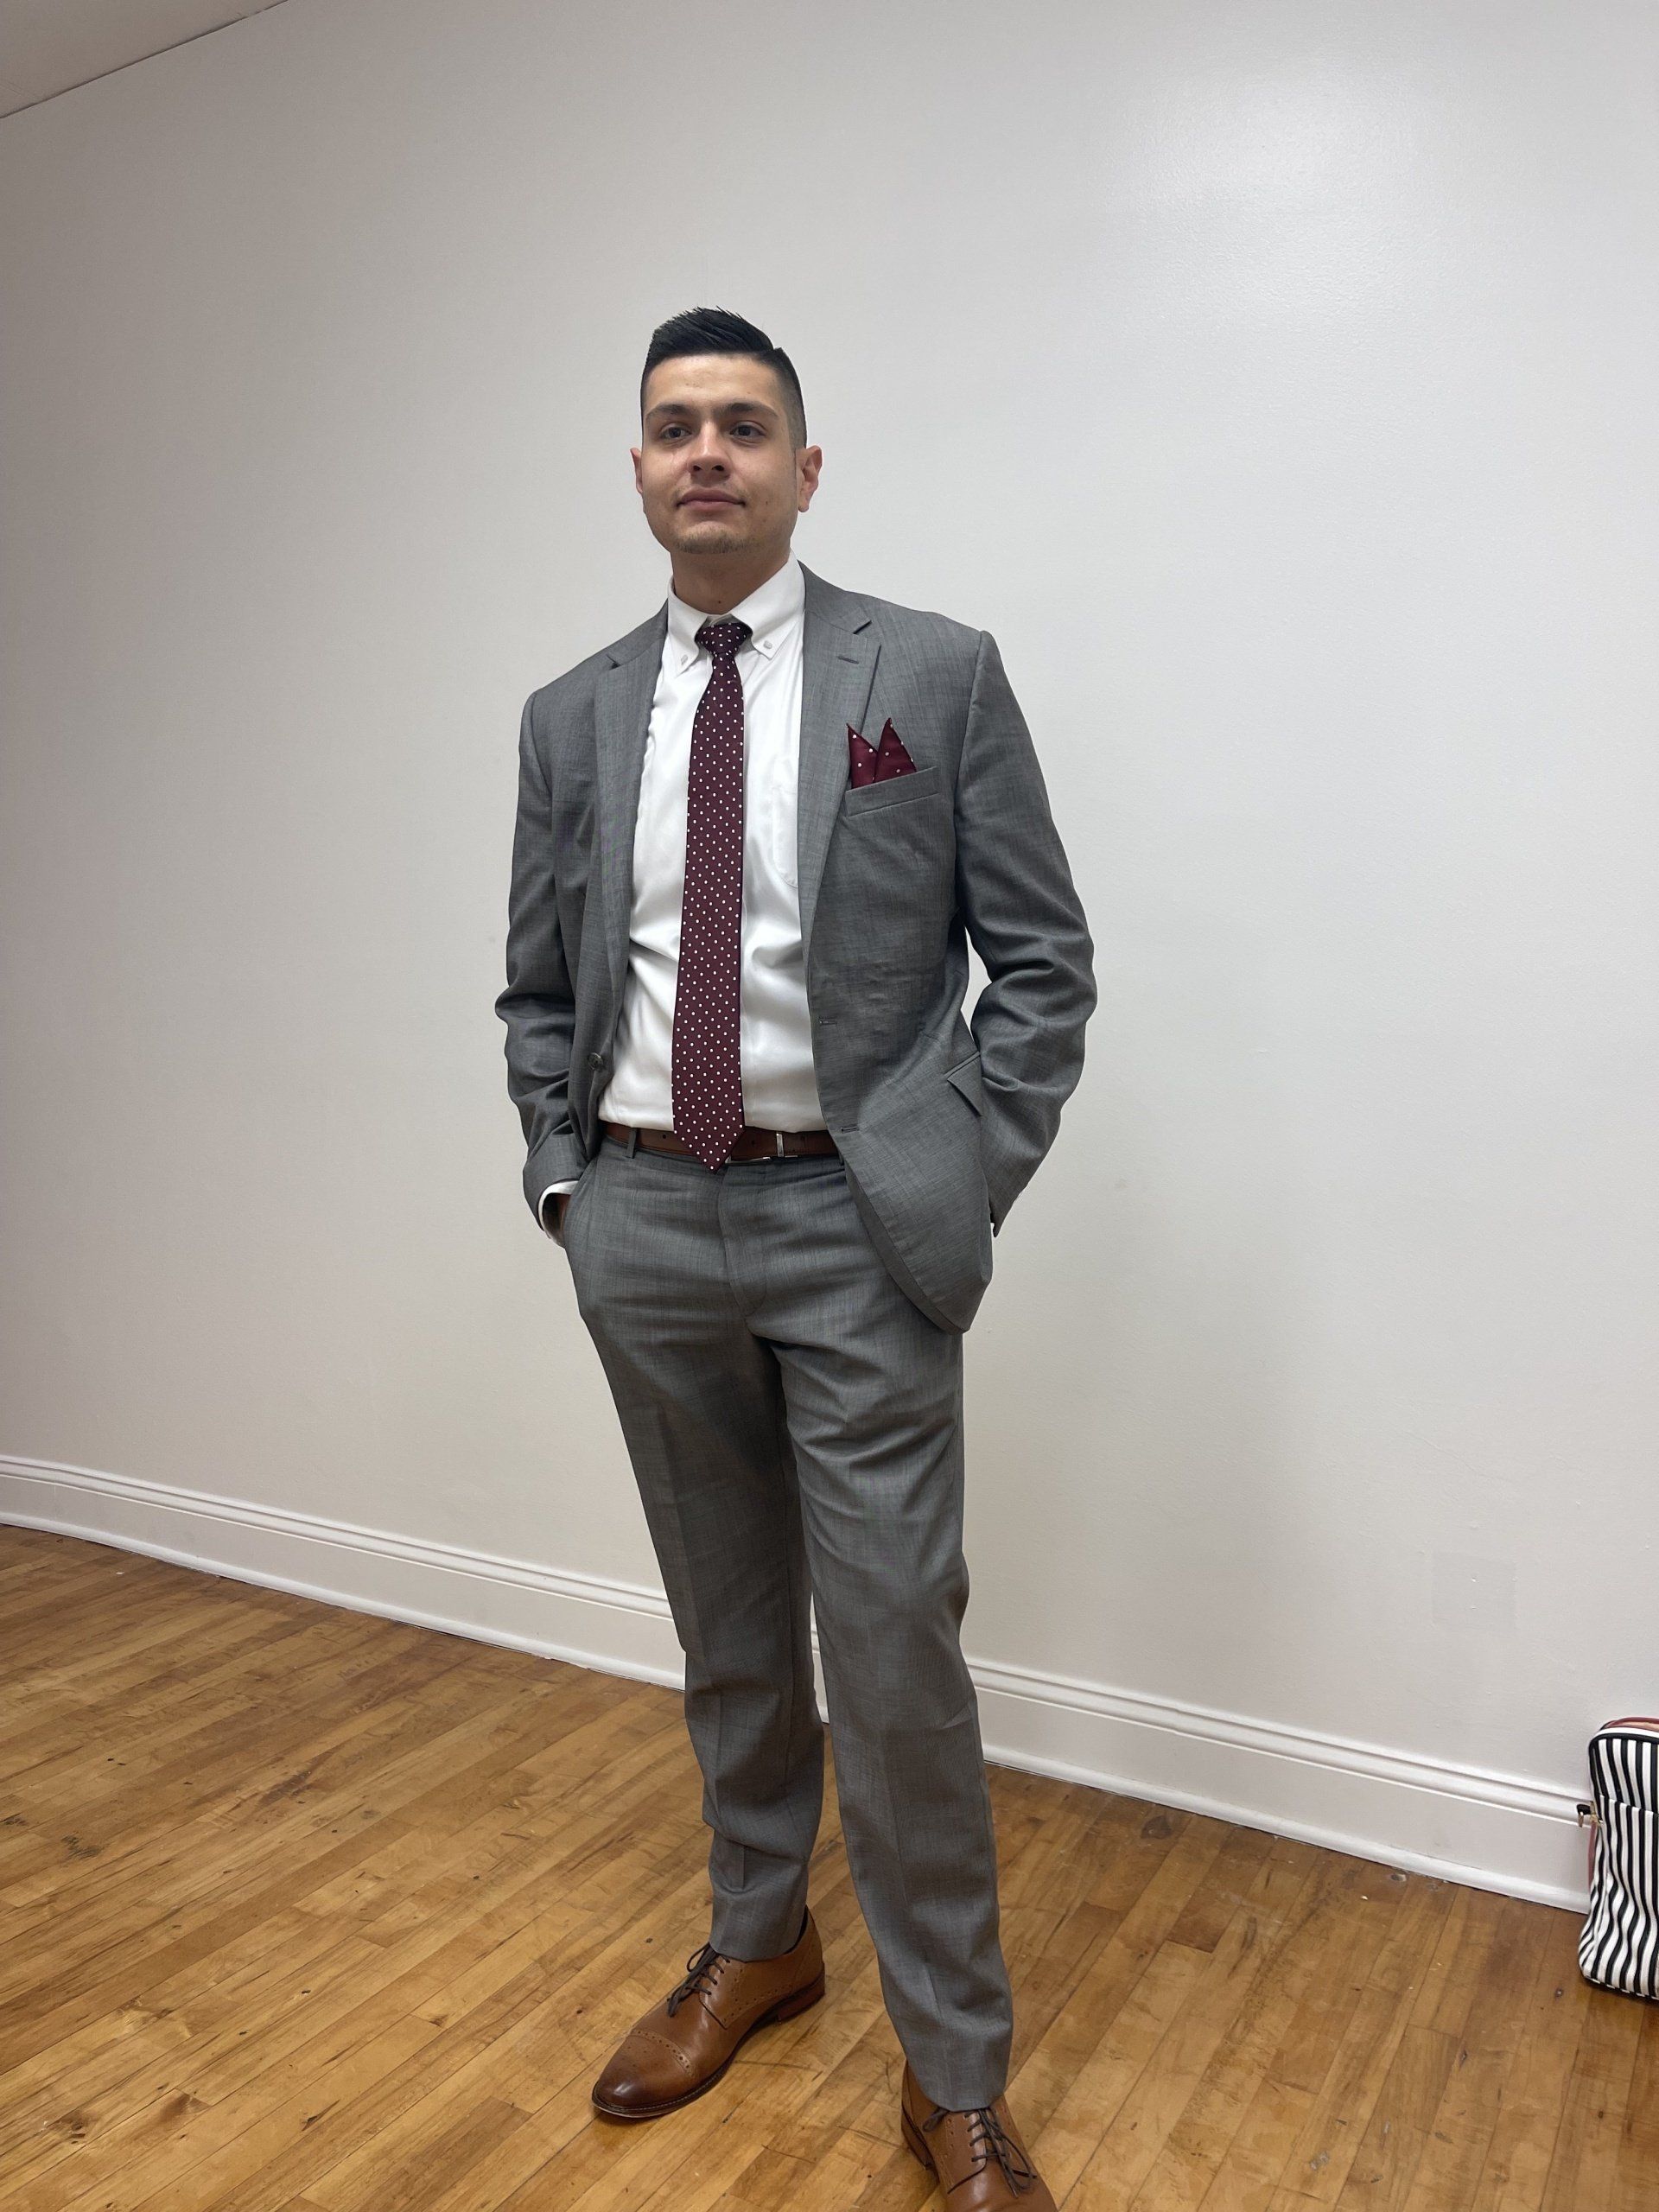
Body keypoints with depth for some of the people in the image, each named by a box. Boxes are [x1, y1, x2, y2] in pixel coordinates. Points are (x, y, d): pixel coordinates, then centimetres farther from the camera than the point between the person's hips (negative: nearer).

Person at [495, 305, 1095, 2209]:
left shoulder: (937, 674, -2)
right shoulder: (571, 716, 9)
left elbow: (1042, 961, -3)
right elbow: (537, 990, 14)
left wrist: (957, 1187, -8)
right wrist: (562, 1174, 4)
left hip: (849, 1225, -3)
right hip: (643, 1221, 4)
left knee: (897, 1651, 0)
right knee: (725, 1628, 18)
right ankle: (756, 1943, 41)